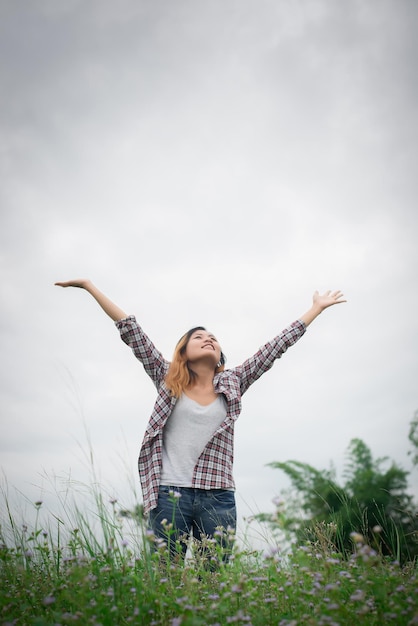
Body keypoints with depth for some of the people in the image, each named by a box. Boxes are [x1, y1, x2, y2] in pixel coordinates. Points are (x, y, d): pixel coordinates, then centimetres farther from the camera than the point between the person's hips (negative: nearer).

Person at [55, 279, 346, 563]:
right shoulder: (168, 380, 8)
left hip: (218, 497, 2)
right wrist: (90, 286, 6)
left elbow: (276, 346, 12)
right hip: (169, 494, -1)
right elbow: (132, 331, 5)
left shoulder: (233, 383, 11)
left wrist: (317, 308, 15)